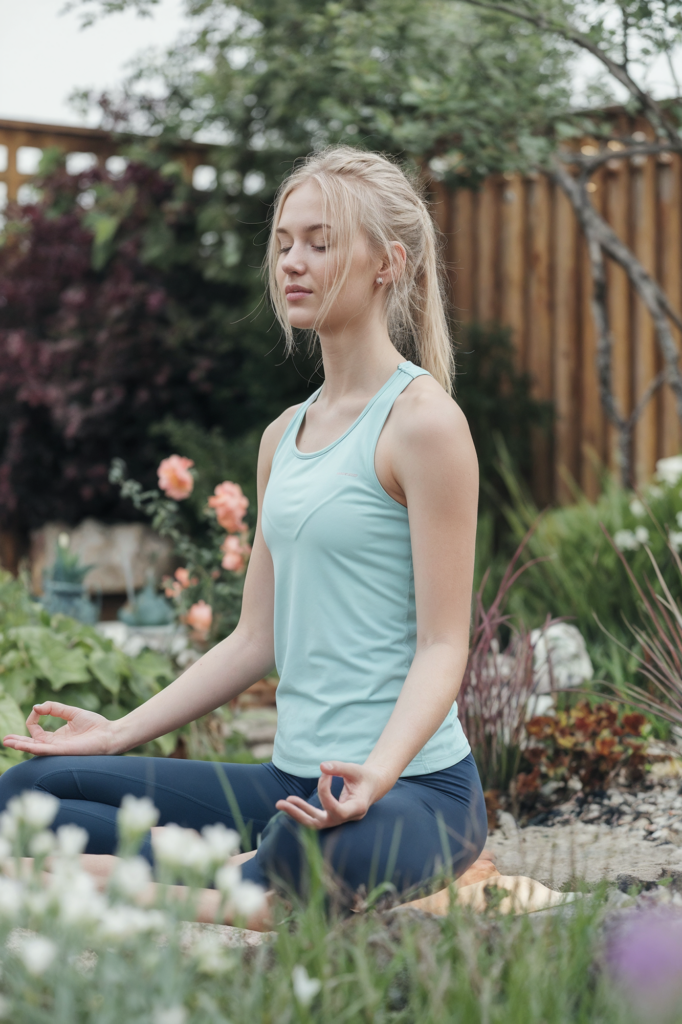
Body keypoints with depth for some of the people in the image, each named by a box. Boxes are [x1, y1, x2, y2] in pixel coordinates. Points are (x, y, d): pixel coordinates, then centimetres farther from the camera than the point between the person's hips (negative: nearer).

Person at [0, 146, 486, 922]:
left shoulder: (422, 420, -8)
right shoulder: (284, 436, 16)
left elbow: (442, 647, -13)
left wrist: (376, 773, -29)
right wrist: (120, 732, 12)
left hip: (413, 789, -8)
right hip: (295, 782, 9)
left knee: (309, 851, -44)